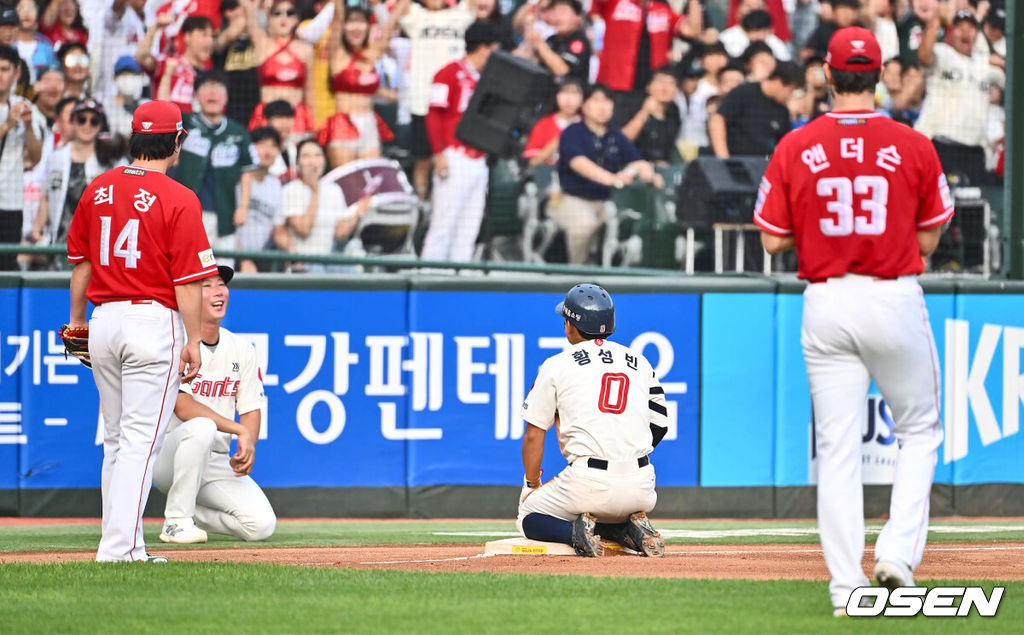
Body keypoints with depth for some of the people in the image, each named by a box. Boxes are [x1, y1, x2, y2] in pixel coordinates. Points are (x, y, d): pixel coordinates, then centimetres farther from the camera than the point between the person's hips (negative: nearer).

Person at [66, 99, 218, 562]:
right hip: (154, 321, -6)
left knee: (116, 440, 14)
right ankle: (119, 546, -14)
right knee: (140, 440, -7)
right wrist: (193, 339, -7)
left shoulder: (97, 190, 7)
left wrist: (77, 320, 25)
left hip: (103, 322, 6)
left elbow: (81, 262, 15)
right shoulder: (178, 200, -11)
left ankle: (124, 544, 17)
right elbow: (188, 279, -12)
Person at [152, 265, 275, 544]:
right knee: (201, 427, -39)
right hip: (167, 457, -5)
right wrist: (240, 430, -24)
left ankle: (191, 513, 14)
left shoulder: (241, 349, 8)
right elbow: (183, 407, -22)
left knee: (262, 525, -15)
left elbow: (251, 410, 8)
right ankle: (177, 521, -23)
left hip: (218, 464, 5)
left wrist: (247, 447, -13)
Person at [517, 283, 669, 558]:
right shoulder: (640, 363, 16)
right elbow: (659, 424, 17)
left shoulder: (556, 365, 5)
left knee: (528, 517, 18)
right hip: (640, 486, 4)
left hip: (588, 484, -4)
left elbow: (534, 435, 7)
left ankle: (578, 532, -11)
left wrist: (532, 485, 19)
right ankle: (634, 529, 0)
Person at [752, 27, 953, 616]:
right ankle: (899, 551, -1)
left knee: (837, 447, 6)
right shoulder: (913, 146, -6)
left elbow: (773, 240, -2)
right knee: (920, 431, 16)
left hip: (826, 303, 1)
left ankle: (846, 585, 3)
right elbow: (929, 239, 0)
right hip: (896, 298, -1)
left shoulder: (795, 148, -4)